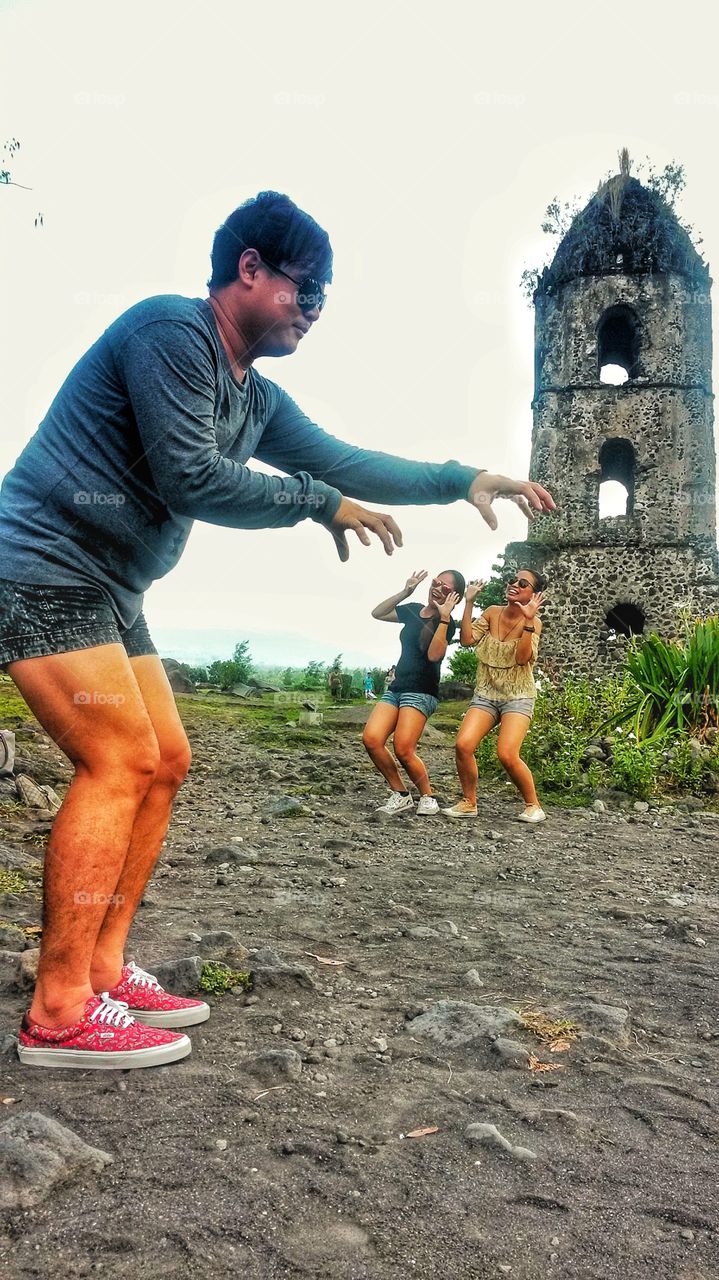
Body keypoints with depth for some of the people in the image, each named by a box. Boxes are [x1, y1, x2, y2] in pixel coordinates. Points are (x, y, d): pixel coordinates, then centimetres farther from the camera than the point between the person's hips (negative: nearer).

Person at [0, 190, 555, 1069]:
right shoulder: (172, 330, -13)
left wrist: (464, 482, 16)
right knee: (121, 763, -16)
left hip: (106, 593, 10)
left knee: (164, 762, 6)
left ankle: (102, 972, 11)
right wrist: (322, 504, -13)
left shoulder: (256, 400, 15)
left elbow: (340, 461, 18)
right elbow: (187, 477, -21)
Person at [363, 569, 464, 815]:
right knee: (371, 739, -13)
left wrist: (444, 617, -22)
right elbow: (377, 613, 13)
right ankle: (400, 795, 0)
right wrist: (405, 592, 5)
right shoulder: (413, 610, 16)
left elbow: (434, 655, -18)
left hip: (421, 691, -6)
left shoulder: (446, 623, -3)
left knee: (403, 750, -19)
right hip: (397, 686, 6)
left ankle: (427, 797, 5)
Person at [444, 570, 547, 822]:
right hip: (485, 694, 4)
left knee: (507, 755, -21)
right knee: (463, 744, -17)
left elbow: (523, 657, -21)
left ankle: (533, 805, 2)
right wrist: (468, 603, -10)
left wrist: (528, 621, -27)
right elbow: (467, 639, -7)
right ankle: (468, 803, 2)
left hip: (517, 696, -4)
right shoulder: (492, 612, 5)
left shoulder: (532, 623, -6)